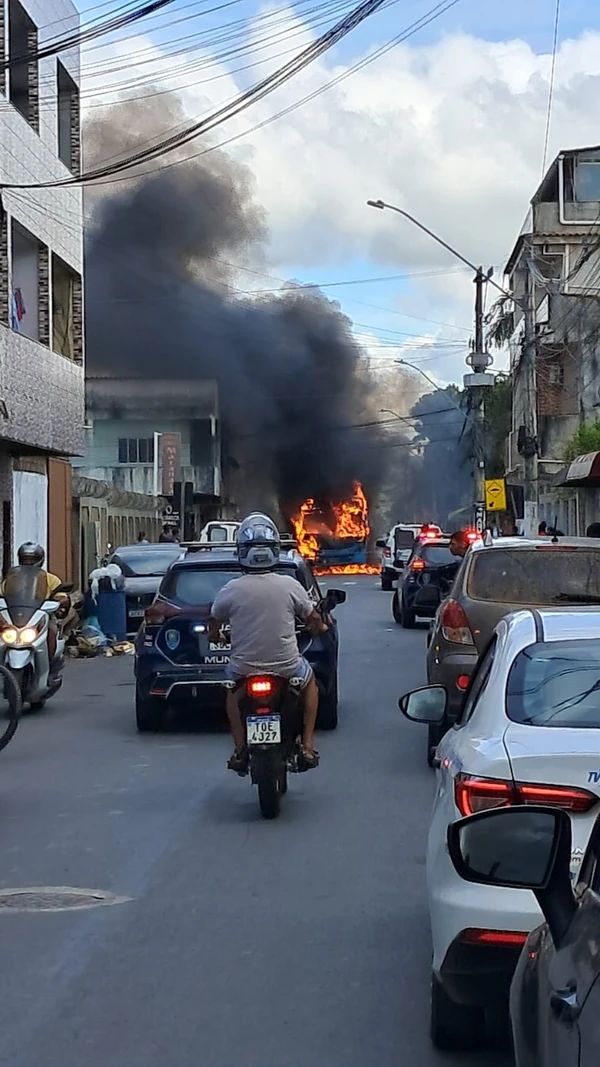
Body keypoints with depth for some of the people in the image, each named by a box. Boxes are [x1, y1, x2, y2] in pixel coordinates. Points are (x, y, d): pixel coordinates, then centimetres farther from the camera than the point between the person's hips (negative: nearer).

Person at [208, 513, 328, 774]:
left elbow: (214, 624, 8)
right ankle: (308, 746, 22)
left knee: (232, 689, 34)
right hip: (286, 666, 0)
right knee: (310, 681, 32)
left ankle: (240, 750, 25)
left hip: (245, 667, 1)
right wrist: (320, 627, 27)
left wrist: (215, 636, 31)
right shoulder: (289, 585, -11)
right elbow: (314, 620, 3)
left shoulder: (231, 590, -11)